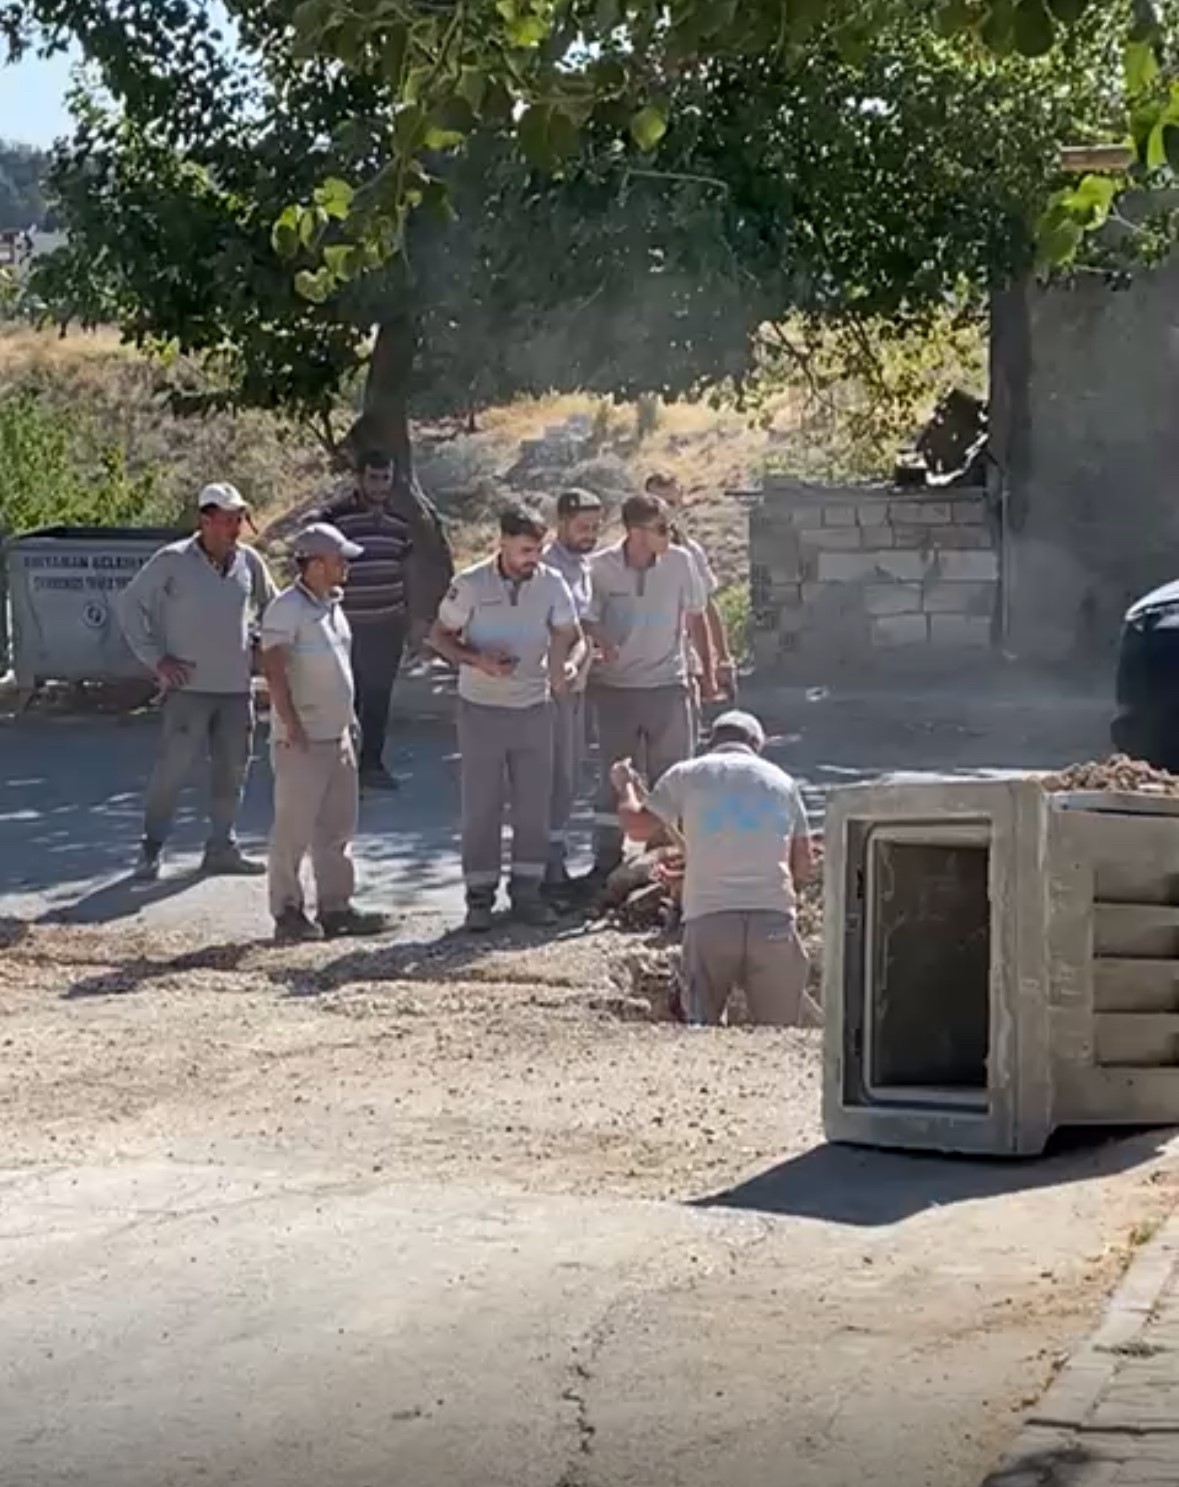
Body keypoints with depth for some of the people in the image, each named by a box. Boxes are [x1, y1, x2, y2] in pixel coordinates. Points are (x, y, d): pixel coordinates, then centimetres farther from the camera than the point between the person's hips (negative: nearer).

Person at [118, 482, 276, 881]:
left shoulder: (249, 561, 4)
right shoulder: (172, 561, -9)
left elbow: (270, 606, 22)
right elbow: (130, 604, -3)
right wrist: (155, 657, -7)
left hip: (237, 685, 5)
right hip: (189, 685, -5)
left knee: (233, 769, 9)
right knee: (173, 766, -6)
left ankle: (221, 848, 21)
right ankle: (152, 848, 6)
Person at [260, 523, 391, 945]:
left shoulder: (332, 605, 12)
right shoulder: (287, 609, -16)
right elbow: (274, 670, -22)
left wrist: (350, 720, 20)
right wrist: (292, 726, -23)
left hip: (338, 736, 9)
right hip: (302, 741, -9)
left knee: (337, 828, 13)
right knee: (294, 830, -2)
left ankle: (335, 907, 20)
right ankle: (287, 913, 5)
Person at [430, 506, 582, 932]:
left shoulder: (552, 584, -4)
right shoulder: (471, 585, -11)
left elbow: (569, 636, -6)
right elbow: (439, 636, -2)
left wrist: (568, 664, -29)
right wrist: (478, 660, -20)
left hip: (534, 708, 3)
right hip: (481, 709, -3)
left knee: (534, 802, 7)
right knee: (481, 805, 2)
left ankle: (527, 890, 17)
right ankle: (480, 896, 10)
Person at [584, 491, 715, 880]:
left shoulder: (680, 562, -6)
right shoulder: (600, 568, -10)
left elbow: (695, 618, 7)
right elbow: (587, 623, -2)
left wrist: (708, 673, 10)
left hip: (667, 685, 1)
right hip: (615, 687, -1)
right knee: (614, 778, 6)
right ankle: (606, 860, 14)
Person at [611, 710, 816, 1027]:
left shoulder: (687, 775, 11)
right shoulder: (781, 781, 18)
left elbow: (637, 827, 13)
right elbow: (805, 866, 17)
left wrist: (625, 785, 31)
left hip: (708, 919, -1)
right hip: (773, 919, 1)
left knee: (700, 1021, 3)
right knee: (779, 1033, 9)